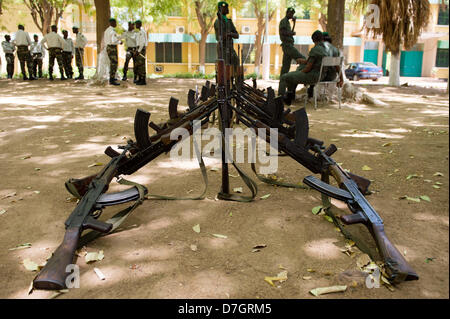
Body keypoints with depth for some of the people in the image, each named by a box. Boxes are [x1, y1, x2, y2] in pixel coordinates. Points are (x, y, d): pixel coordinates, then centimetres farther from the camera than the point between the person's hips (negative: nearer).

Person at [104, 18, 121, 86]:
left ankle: (112, 77, 38)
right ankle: (112, 80, -10)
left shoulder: (107, 30, 13)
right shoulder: (113, 31, -18)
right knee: (114, 64, -8)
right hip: (113, 48, -10)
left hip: (108, 47, 10)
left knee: (112, 62, 24)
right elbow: (113, 41, -27)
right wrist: (119, 42, -11)